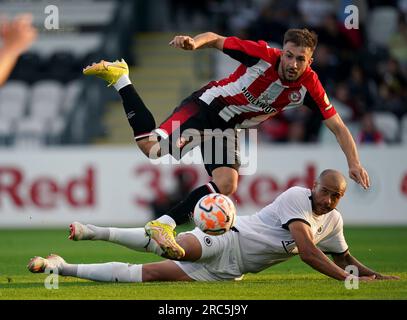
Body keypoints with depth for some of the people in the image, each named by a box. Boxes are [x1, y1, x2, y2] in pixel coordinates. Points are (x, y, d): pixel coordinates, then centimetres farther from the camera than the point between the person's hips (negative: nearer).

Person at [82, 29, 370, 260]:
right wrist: (194, 42, -34)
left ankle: (164, 225, -9)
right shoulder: (264, 55, -22)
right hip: (207, 104, -5)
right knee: (154, 148, -24)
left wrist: (355, 164, -18)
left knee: (227, 185, -17)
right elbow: (215, 39, -13)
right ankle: (119, 76, -3)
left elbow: (338, 127, -7)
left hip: (228, 129, 5)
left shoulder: (309, 87, -12)